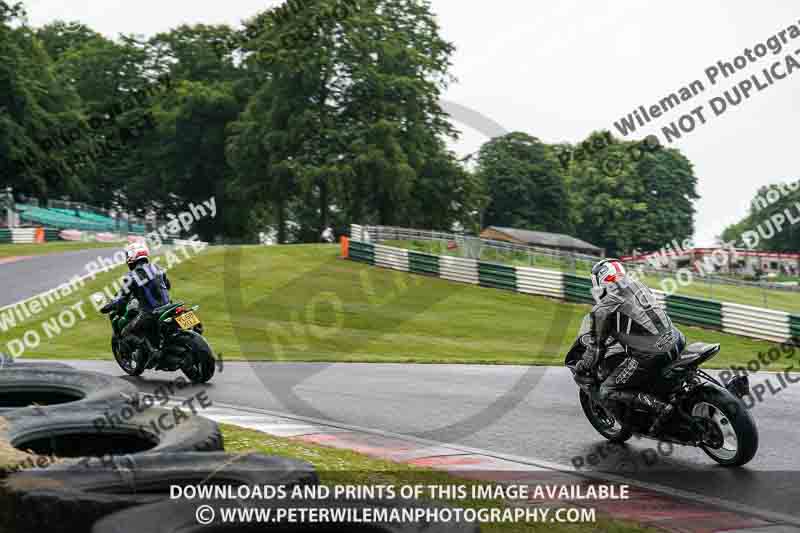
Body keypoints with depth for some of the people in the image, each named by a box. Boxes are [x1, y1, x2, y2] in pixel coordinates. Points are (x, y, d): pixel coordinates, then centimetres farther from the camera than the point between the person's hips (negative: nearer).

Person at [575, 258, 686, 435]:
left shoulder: (603, 308, -3)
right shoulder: (638, 284, 18)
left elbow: (597, 342, 4)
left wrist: (583, 367, 19)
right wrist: (611, 339, 41)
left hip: (651, 355, -7)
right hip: (676, 342, 7)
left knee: (608, 392, 1)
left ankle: (660, 408, -14)